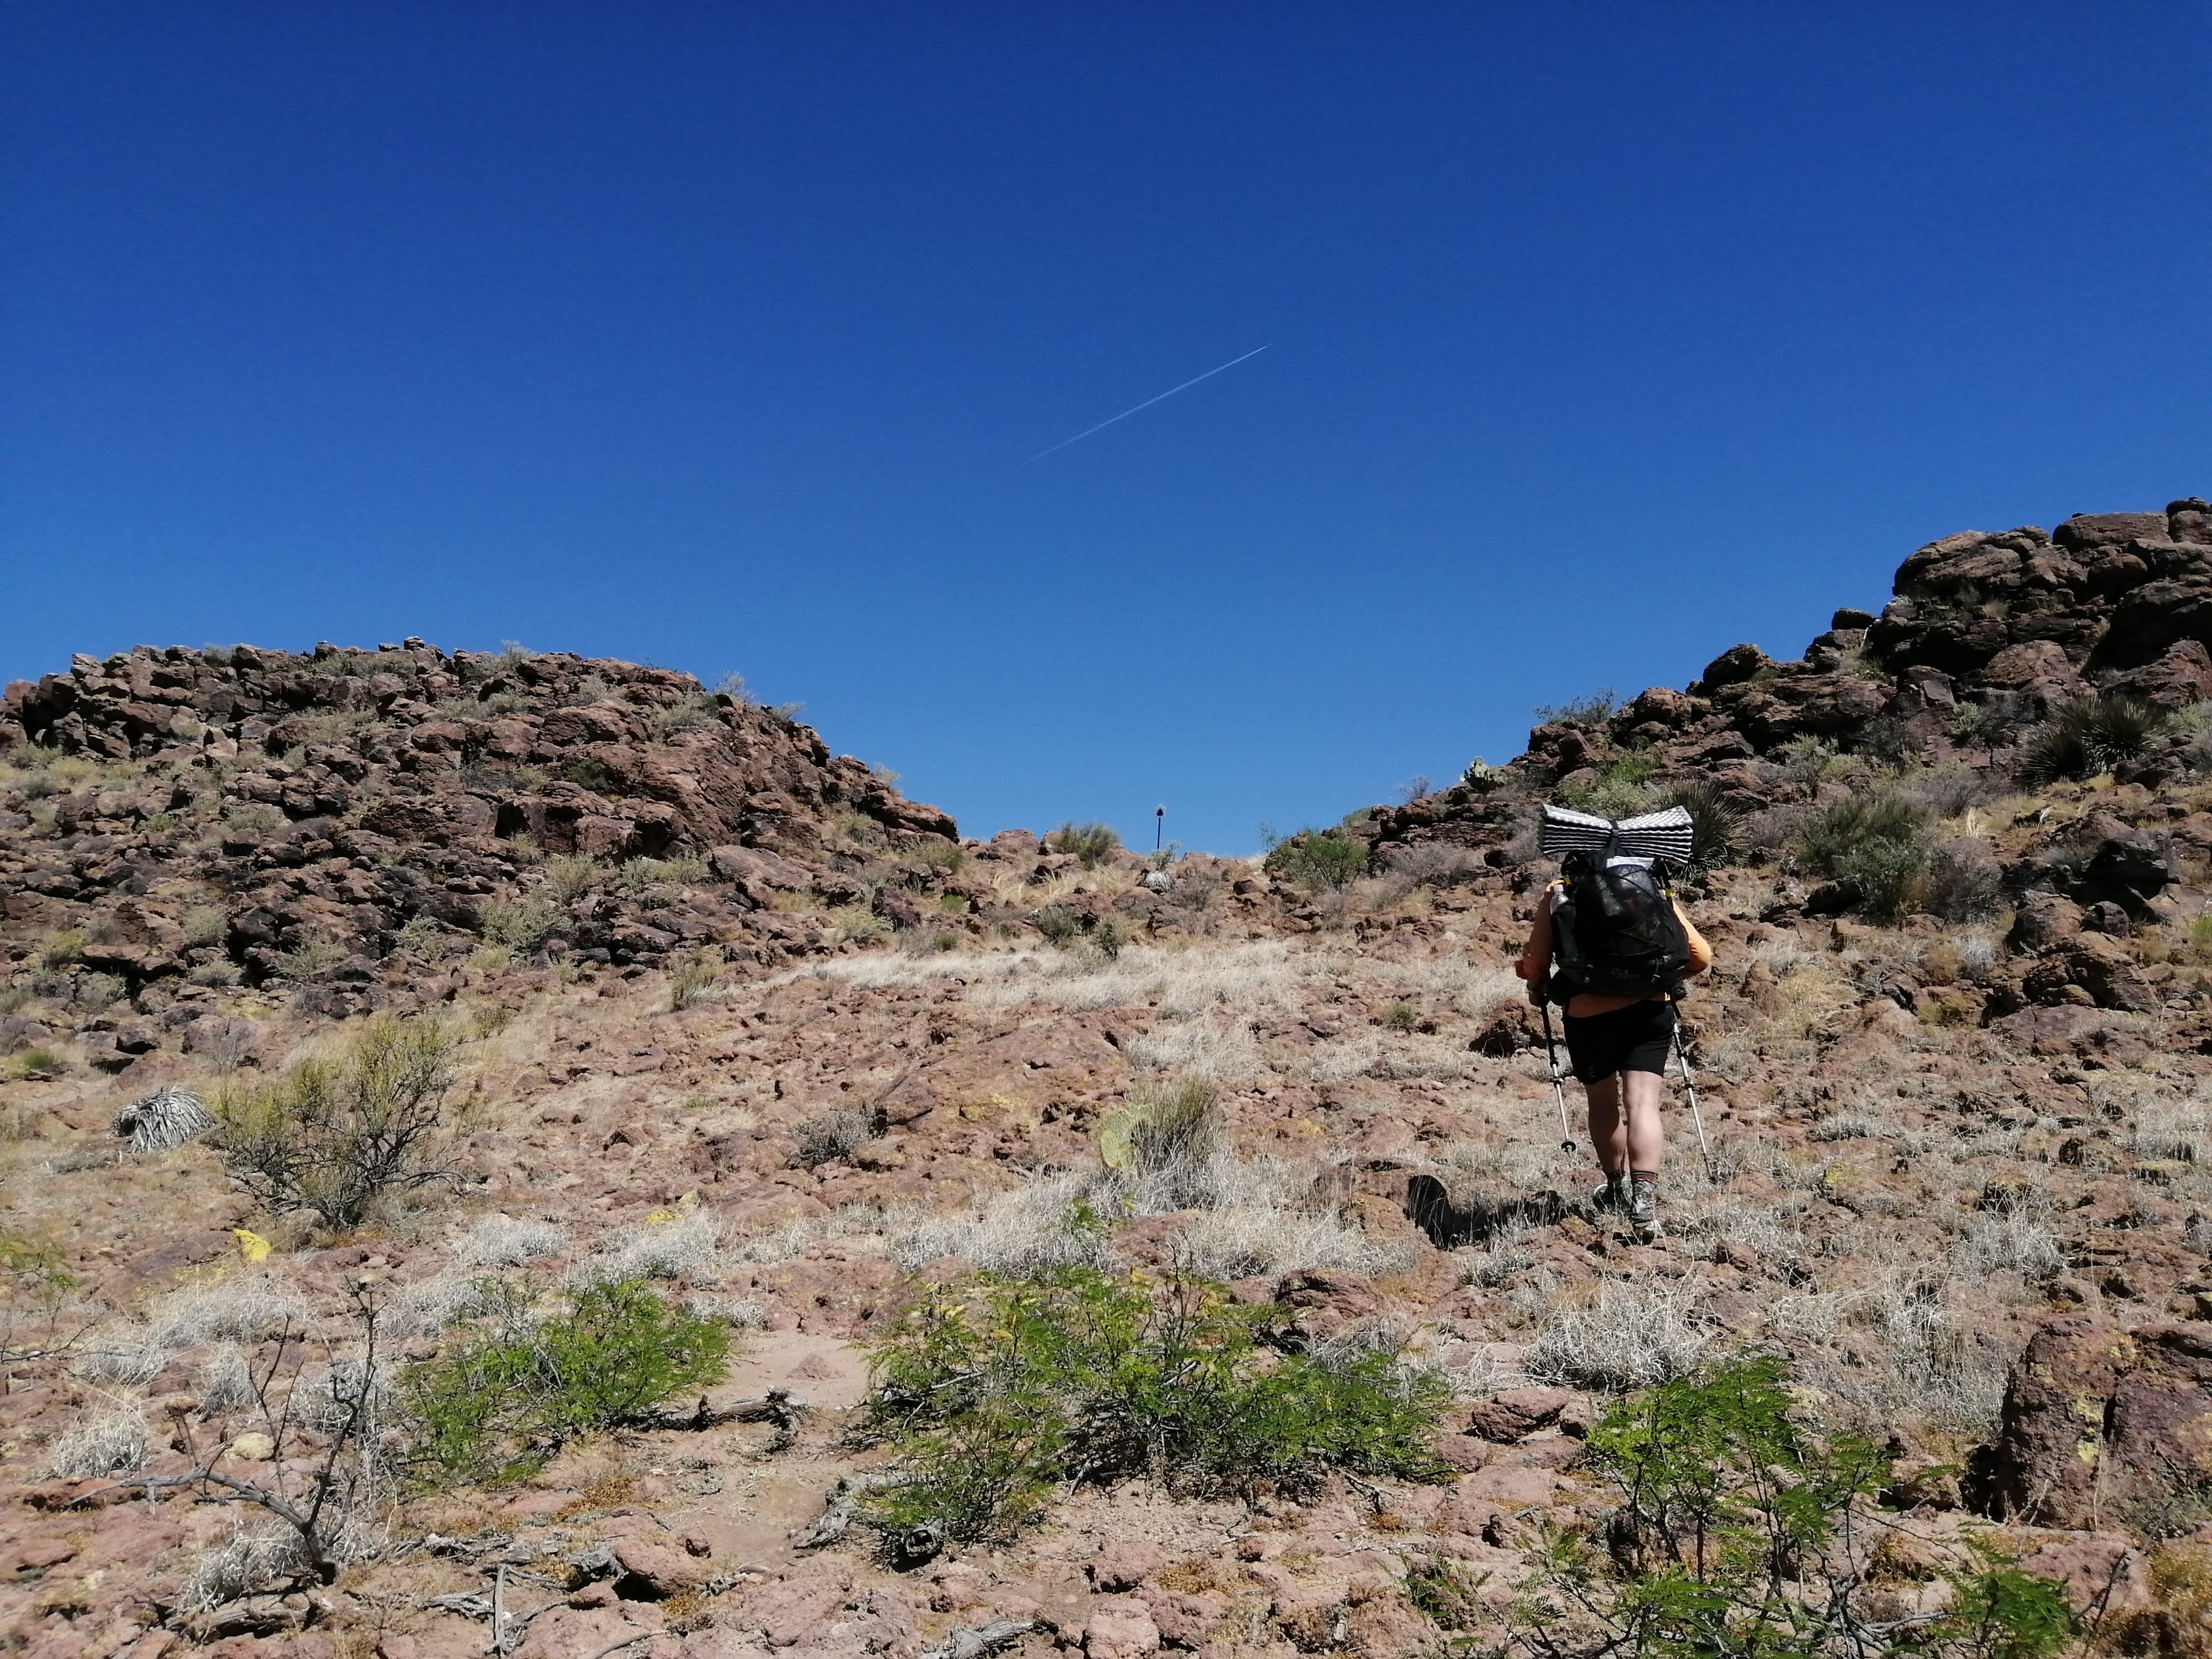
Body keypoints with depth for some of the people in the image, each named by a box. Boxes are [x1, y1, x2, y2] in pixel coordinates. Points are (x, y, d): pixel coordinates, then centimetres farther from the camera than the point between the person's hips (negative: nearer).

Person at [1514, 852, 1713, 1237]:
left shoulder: (1559, 893, 8)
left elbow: (1536, 959, 2)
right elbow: (1700, 956, 9)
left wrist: (1537, 989, 22)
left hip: (1588, 1014, 0)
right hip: (1650, 1009, 1)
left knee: (1604, 1104, 18)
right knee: (1642, 1104, -1)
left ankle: (1618, 1191, 33)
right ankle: (1644, 1196, -18)